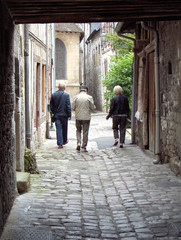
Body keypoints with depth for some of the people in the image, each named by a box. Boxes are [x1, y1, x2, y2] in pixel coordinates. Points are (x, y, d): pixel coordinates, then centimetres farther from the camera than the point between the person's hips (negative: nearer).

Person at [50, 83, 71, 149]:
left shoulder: (53, 95, 2)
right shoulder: (66, 95, -7)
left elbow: (51, 106, 7)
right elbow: (68, 106, -8)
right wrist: (69, 115, -5)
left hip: (56, 115, 2)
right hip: (64, 115, -2)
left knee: (58, 129, 2)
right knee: (64, 128, 14)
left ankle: (60, 143, -2)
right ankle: (64, 141, 30)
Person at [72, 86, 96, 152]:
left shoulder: (76, 97, -1)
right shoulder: (89, 97, -6)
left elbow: (73, 107, -1)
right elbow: (93, 107, -4)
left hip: (78, 117, 2)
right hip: (86, 117, -2)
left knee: (78, 130, 19)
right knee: (85, 132, 5)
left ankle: (78, 142, -2)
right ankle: (83, 147, 6)